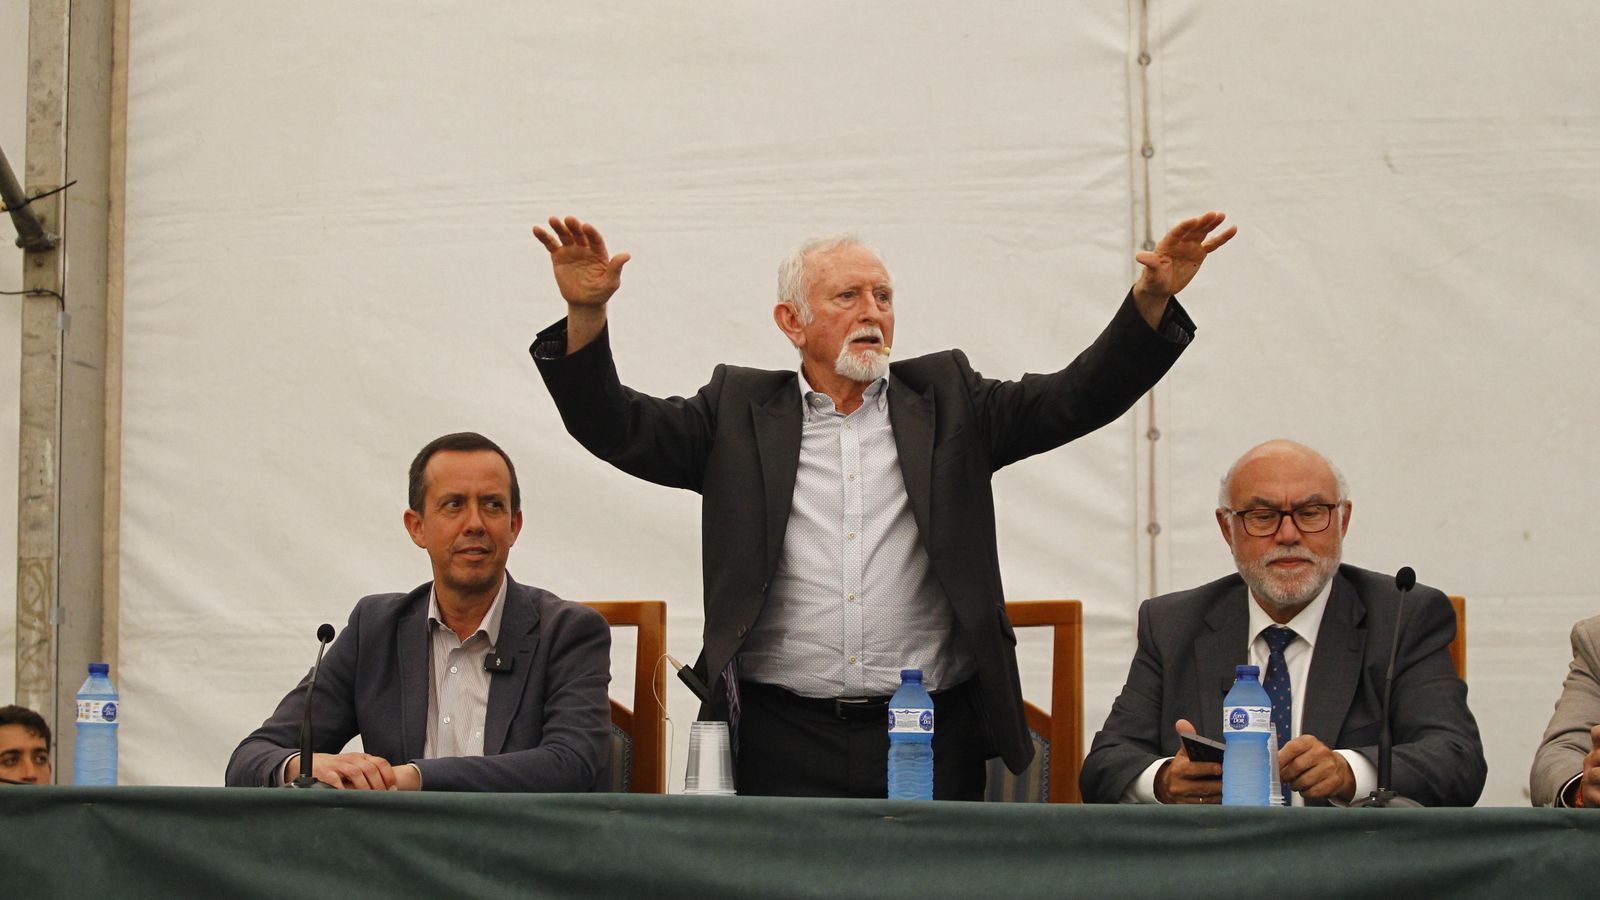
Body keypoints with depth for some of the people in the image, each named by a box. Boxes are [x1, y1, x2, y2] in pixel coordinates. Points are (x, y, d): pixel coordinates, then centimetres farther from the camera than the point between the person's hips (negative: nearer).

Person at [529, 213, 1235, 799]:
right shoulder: (740, 413, 11)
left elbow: (1080, 396, 5)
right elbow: (618, 427, 3)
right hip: (782, 740, -1)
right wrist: (586, 312, -13)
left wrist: (1152, 298, -9)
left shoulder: (946, 400, 13)